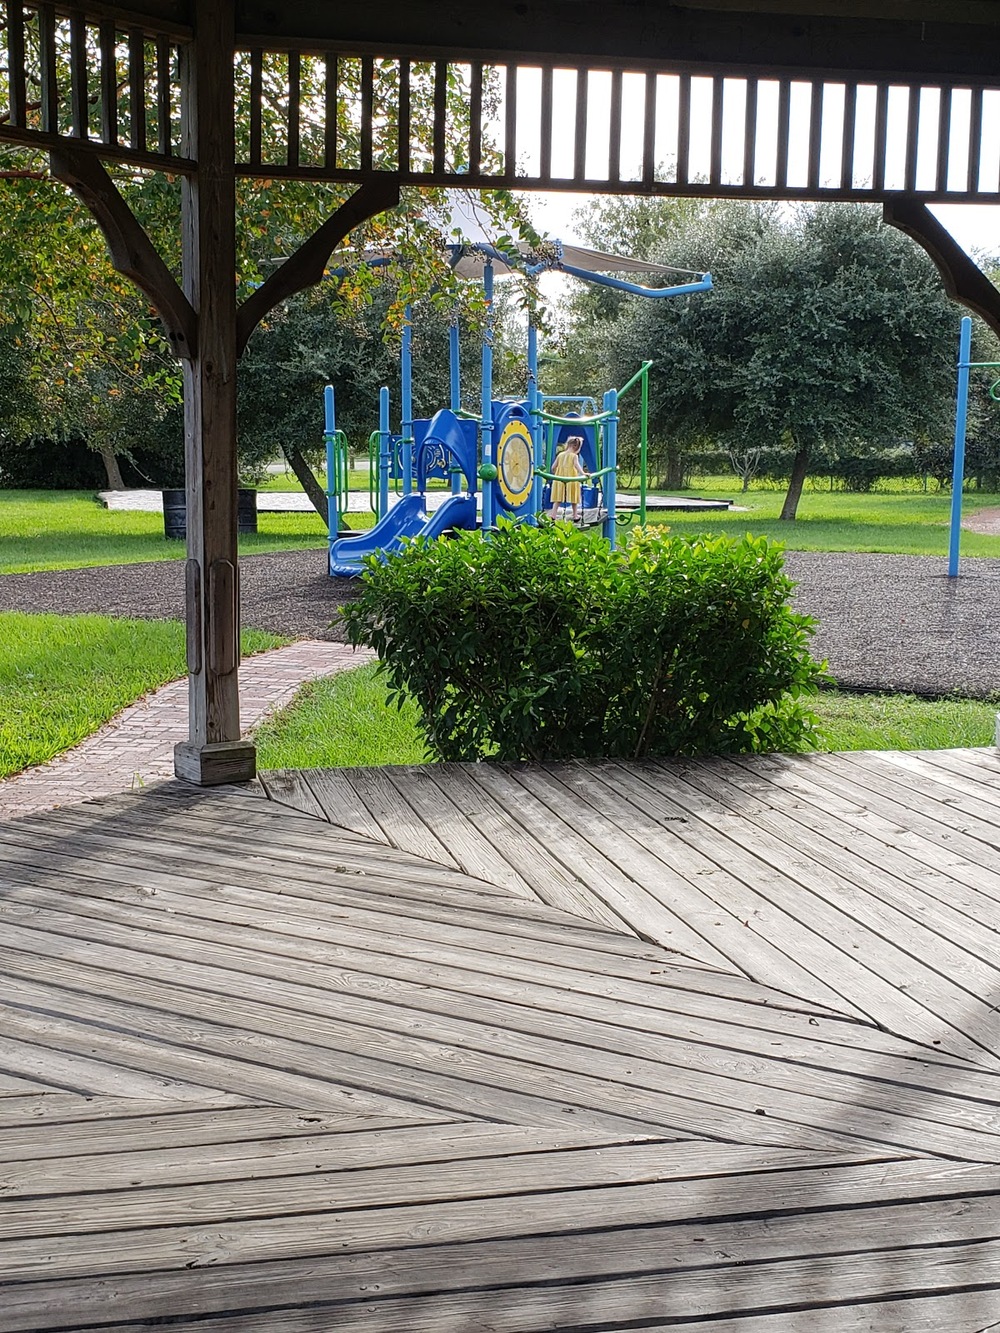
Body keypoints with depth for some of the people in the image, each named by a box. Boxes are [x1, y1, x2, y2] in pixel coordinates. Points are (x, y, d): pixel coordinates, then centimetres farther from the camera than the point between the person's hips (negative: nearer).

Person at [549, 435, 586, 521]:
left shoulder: (560, 455, 5)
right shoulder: (574, 456, -6)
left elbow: (553, 467, 7)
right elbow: (576, 465, -24)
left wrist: (555, 474, 25)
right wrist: (582, 473, -35)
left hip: (559, 479, 3)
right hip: (571, 480, -3)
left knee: (557, 499, 6)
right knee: (574, 499, 10)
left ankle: (553, 514, -3)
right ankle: (575, 516, 15)